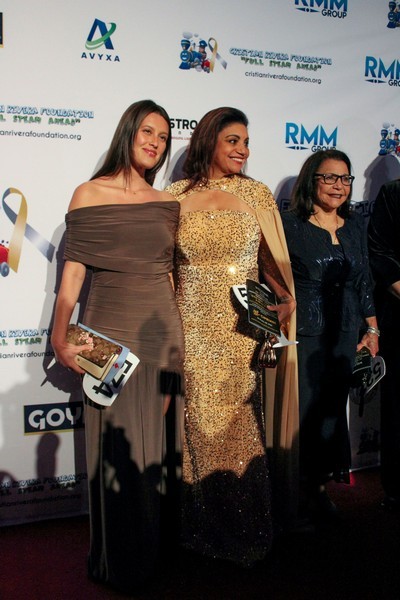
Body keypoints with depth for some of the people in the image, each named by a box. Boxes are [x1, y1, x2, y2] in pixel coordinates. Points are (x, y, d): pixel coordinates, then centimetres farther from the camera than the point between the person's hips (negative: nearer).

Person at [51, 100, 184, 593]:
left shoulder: (167, 204, 9)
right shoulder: (90, 194, -2)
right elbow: (73, 273, -6)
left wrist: (177, 339, 13)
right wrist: (61, 337, -16)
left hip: (161, 332, 4)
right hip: (109, 333, -3)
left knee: (151, 447, 11)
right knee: (115, 446, 4)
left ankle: (147, 556, 31)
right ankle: (116, 562, 25)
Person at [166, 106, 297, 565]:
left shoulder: (255, 193, 6)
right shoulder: (175, 197, 4)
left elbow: (270, 259, 7)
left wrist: (287, 297, -10)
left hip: (242, 328, 0)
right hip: (194, 329, 0)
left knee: (241, 423, 4)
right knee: (201, 424, 6)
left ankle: (246, 534, 25)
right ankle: (205, 529, 27)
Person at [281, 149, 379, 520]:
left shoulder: (355, 227, 12)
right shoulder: (290, 225, -5)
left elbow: (364, 281, 17)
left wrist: (372, 328, 16)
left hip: (344, 334, 5)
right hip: (304, 333, -5)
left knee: (333, 407, 9)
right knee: (304, 408, -2)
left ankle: (318, 481, 23)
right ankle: (302, 489, 15)